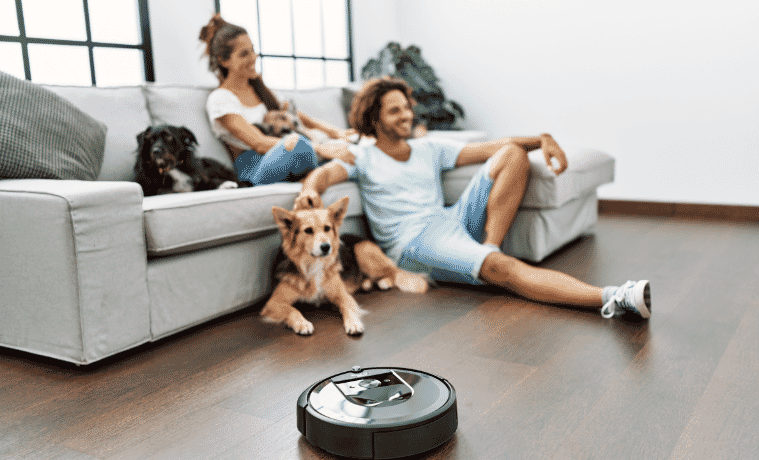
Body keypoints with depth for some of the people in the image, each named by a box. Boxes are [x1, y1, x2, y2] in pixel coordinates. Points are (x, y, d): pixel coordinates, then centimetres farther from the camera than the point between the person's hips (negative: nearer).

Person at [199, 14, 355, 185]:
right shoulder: (219, 99, -5)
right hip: (252, 168, -7)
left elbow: (294, 116, 17)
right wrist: (320, 148, -29)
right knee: (293, 142, -38)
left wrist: (334, 131, -4)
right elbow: (259, 143, -17)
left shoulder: (257, 85, 21)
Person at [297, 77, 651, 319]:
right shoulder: (361, 157, 11)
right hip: (413, 240, -6)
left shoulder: (429, 149, 23)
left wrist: (542, 140, 1)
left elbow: (489, 148, 15)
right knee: (500, 268, -34)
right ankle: (611, 299, -44)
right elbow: (324, 173, -9)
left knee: (514, 153, -6)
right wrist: (310, 190, -35)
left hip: (453, 220, 6)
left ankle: (488, 248, -19)